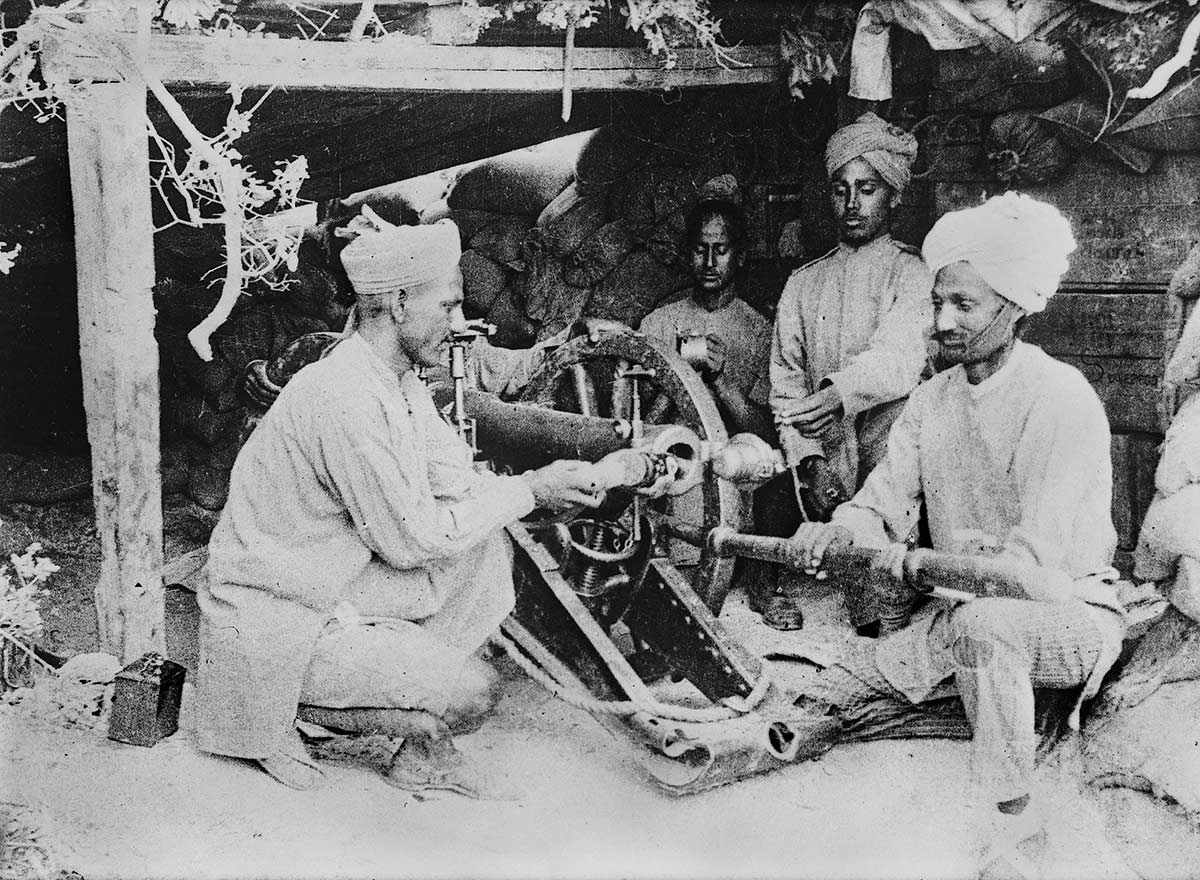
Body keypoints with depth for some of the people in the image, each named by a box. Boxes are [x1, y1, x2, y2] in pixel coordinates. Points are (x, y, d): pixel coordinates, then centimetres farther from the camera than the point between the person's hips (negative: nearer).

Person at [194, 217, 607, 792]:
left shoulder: (398, 379, 5)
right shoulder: (344, 398, -27)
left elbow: (455, 481, 6)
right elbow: (410, 539, -23)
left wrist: (551, 487, -11)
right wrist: (528, 490, -15)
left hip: (333, 586, 9)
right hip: (273, 622, -9)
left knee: (485, 545, 1)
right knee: (470, 691, -13)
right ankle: (292, 710, 0)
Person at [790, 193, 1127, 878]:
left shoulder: (1064, 399, -21)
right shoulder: (932, 400, 3)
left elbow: (1042, 553, -29)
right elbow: (885, 500, -2)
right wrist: (841, 532, -25)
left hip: (1072, 612, -7)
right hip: (962, 613, 7)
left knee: (983, 622, -39)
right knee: (840, 691, -3)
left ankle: (1016, 820, -22)